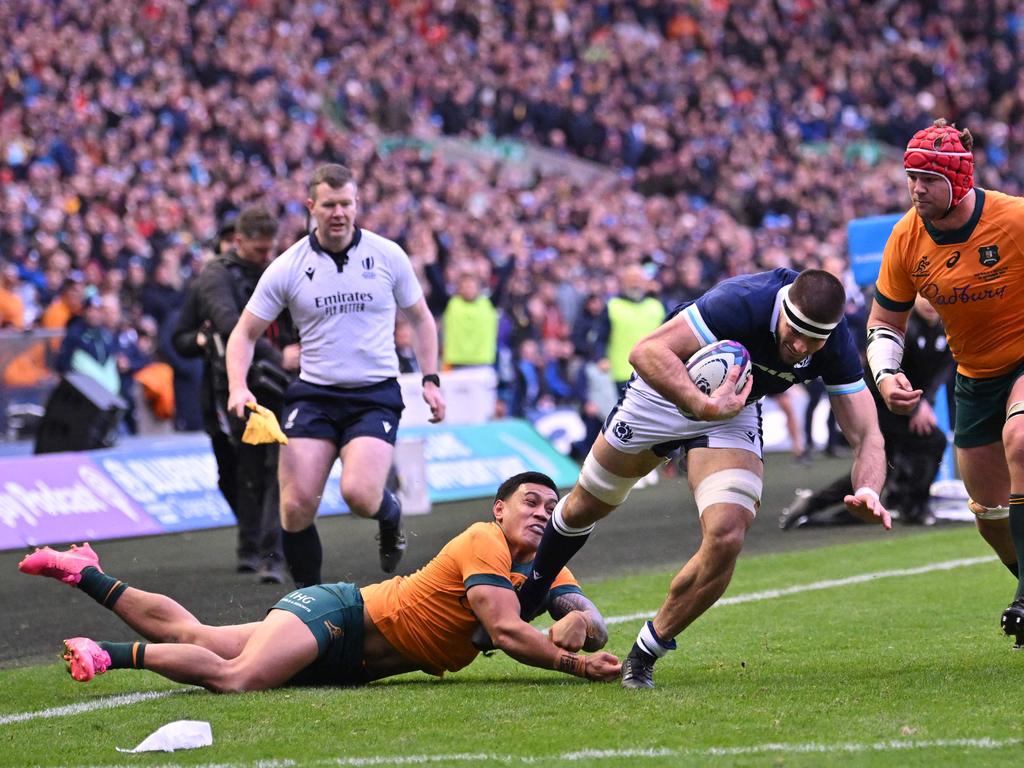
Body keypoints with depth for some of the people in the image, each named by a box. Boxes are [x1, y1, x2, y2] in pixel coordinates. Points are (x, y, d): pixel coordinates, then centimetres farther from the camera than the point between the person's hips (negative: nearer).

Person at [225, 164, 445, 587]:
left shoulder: (388, 255, 1)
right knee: (296, 505, -12)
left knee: (360, 494, -23)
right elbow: (244, 333, 5)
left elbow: (420, 317, 15)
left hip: (376, 394, -1)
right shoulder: (288, 267, 0)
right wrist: (238, 386, -11)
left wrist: (430, 379, 6)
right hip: (313, 394, 1)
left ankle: (390, 513, 16)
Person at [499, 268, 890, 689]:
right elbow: (647, 350, -44)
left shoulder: (836, 346, -25)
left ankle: (643, 657, 0)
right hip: (664, 392, -2)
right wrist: (703, 405, -58)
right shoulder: (743, 302, -39)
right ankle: (524, 603, 47)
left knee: (726, 540, -20)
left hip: (734, 413, 2)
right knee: (585, 506, 17)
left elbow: (866, 435, -21)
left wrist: (867, 491, -42)